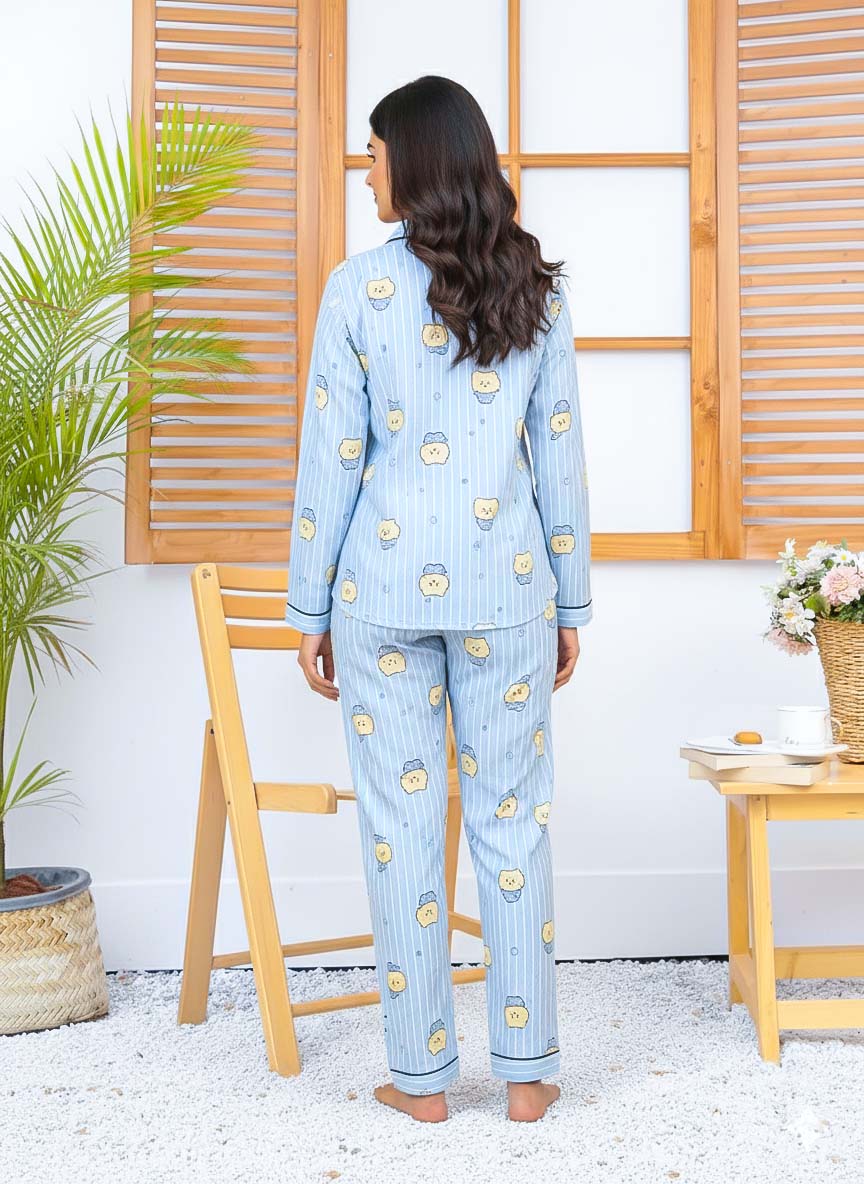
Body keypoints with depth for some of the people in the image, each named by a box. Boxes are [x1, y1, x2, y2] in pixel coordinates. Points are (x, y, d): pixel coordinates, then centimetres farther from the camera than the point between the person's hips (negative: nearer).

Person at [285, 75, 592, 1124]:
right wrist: (571, 604, 11)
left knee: (401, 825, 6)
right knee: (511, 821, 9)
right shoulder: (534, 289, 4)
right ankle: (527, 1072, 16)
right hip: (507, 588, 3)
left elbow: (331, 459, -5)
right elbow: (560, 459, 5)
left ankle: (420, 1075, 15)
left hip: (386, 587, -2)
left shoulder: (359, 287, -4)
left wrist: (310, 609, 3)